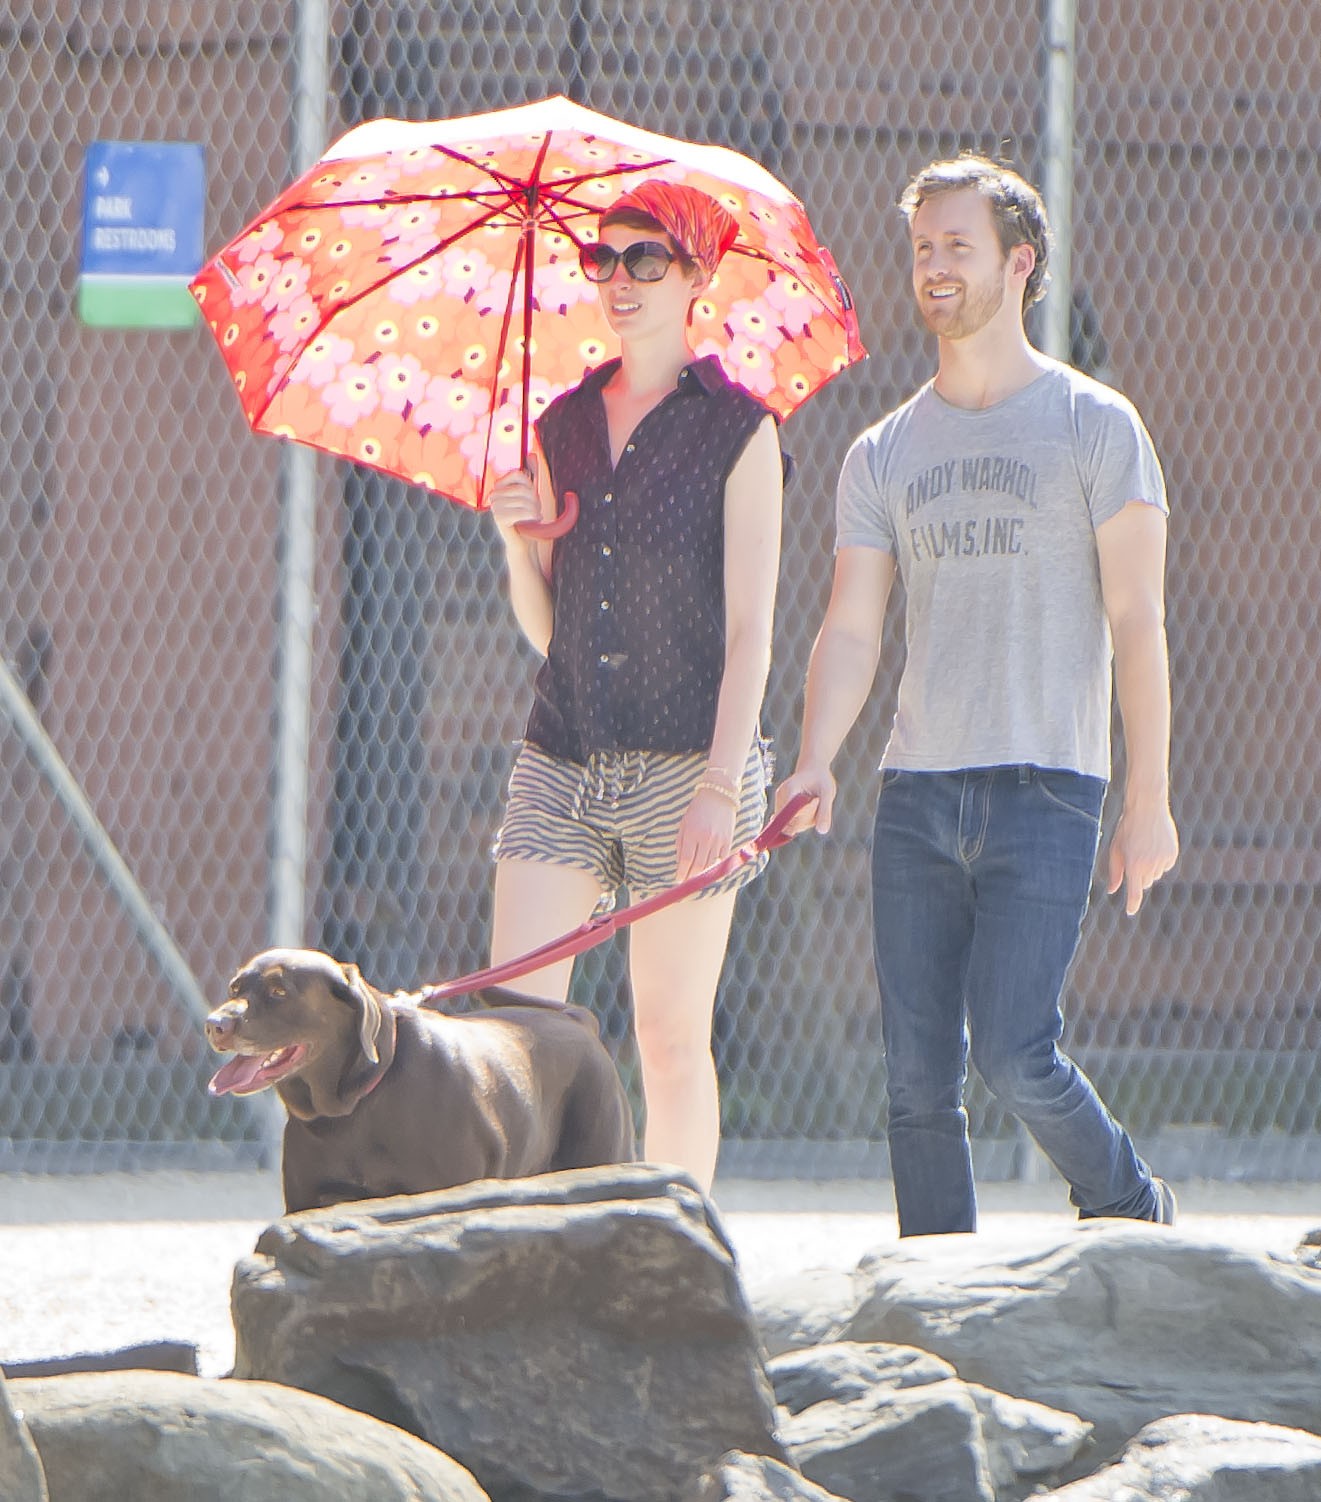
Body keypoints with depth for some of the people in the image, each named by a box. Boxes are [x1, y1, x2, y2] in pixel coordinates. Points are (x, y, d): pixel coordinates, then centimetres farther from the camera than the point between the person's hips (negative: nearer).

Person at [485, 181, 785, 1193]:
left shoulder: (738, 431, -3)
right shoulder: (563, 427, 12)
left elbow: (749, 630, -7)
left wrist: (721, 787, -14)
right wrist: (516, 538, -3)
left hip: (686, 760, -4)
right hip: (564, 757, 4)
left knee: (671, 1036, 1)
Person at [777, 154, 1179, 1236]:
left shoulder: (1094, 426, 2)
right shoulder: (884, 455, 13)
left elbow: (1136, 621, -1)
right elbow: (851, 630, 7)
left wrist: (1148, 801, -6)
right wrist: (817, 763, -11)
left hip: (1044, 787, -4)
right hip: (916, 790, 4)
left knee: (1013, 1051, -13)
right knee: (917, 1075, 1)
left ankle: (1130, 1208, 12)